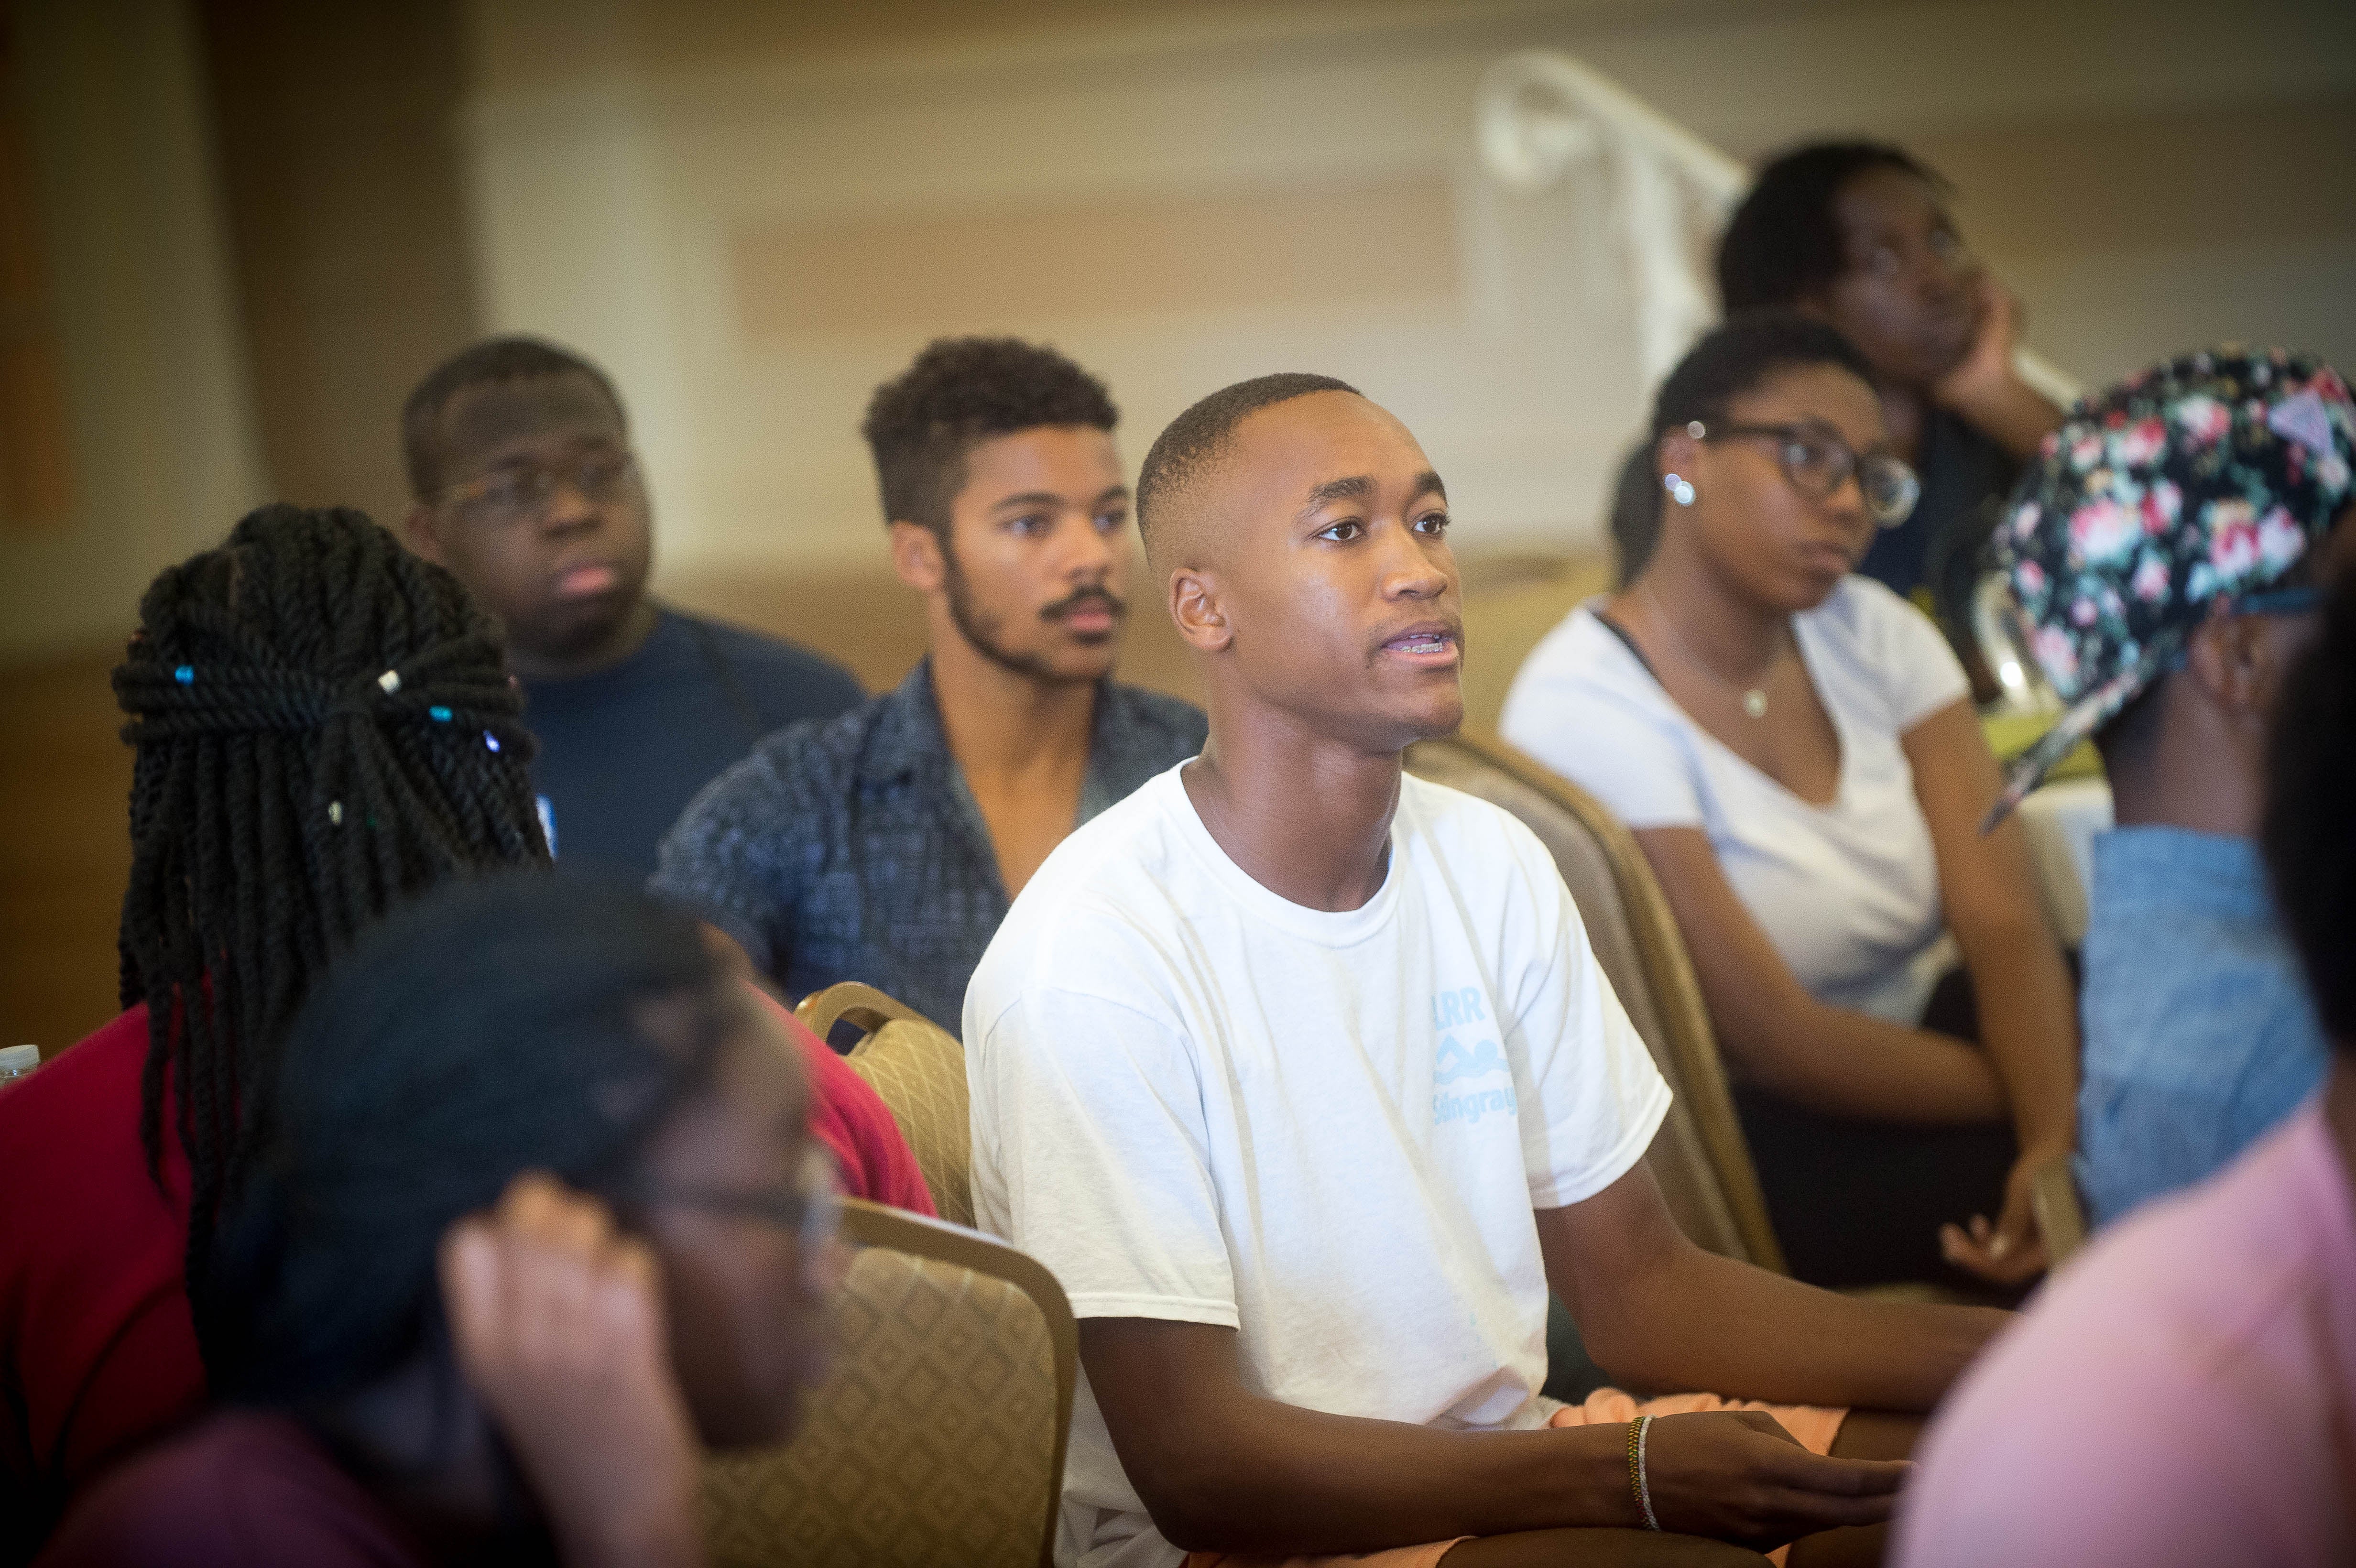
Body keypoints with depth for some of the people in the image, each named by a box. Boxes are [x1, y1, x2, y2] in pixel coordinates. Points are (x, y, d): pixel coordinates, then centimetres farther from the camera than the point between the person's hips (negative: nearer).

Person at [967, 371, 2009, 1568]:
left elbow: (1642, 1287, 6)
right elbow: (1194, 1466, -21)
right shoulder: (1087, 960, -20)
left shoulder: (1491, 865, 4)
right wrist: (1627, 1469, -28)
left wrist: (2017, 1358, -7)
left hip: (1501, 1458, 7)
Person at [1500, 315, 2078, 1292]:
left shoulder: (1874, 634, 2)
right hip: (1756, 1140, -7)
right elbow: (1775, 1038, -20)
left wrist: (2057, 1132, -27)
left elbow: (2004, 919, -9)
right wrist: (2039, 1108, -15)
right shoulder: (1584, 706, -19)